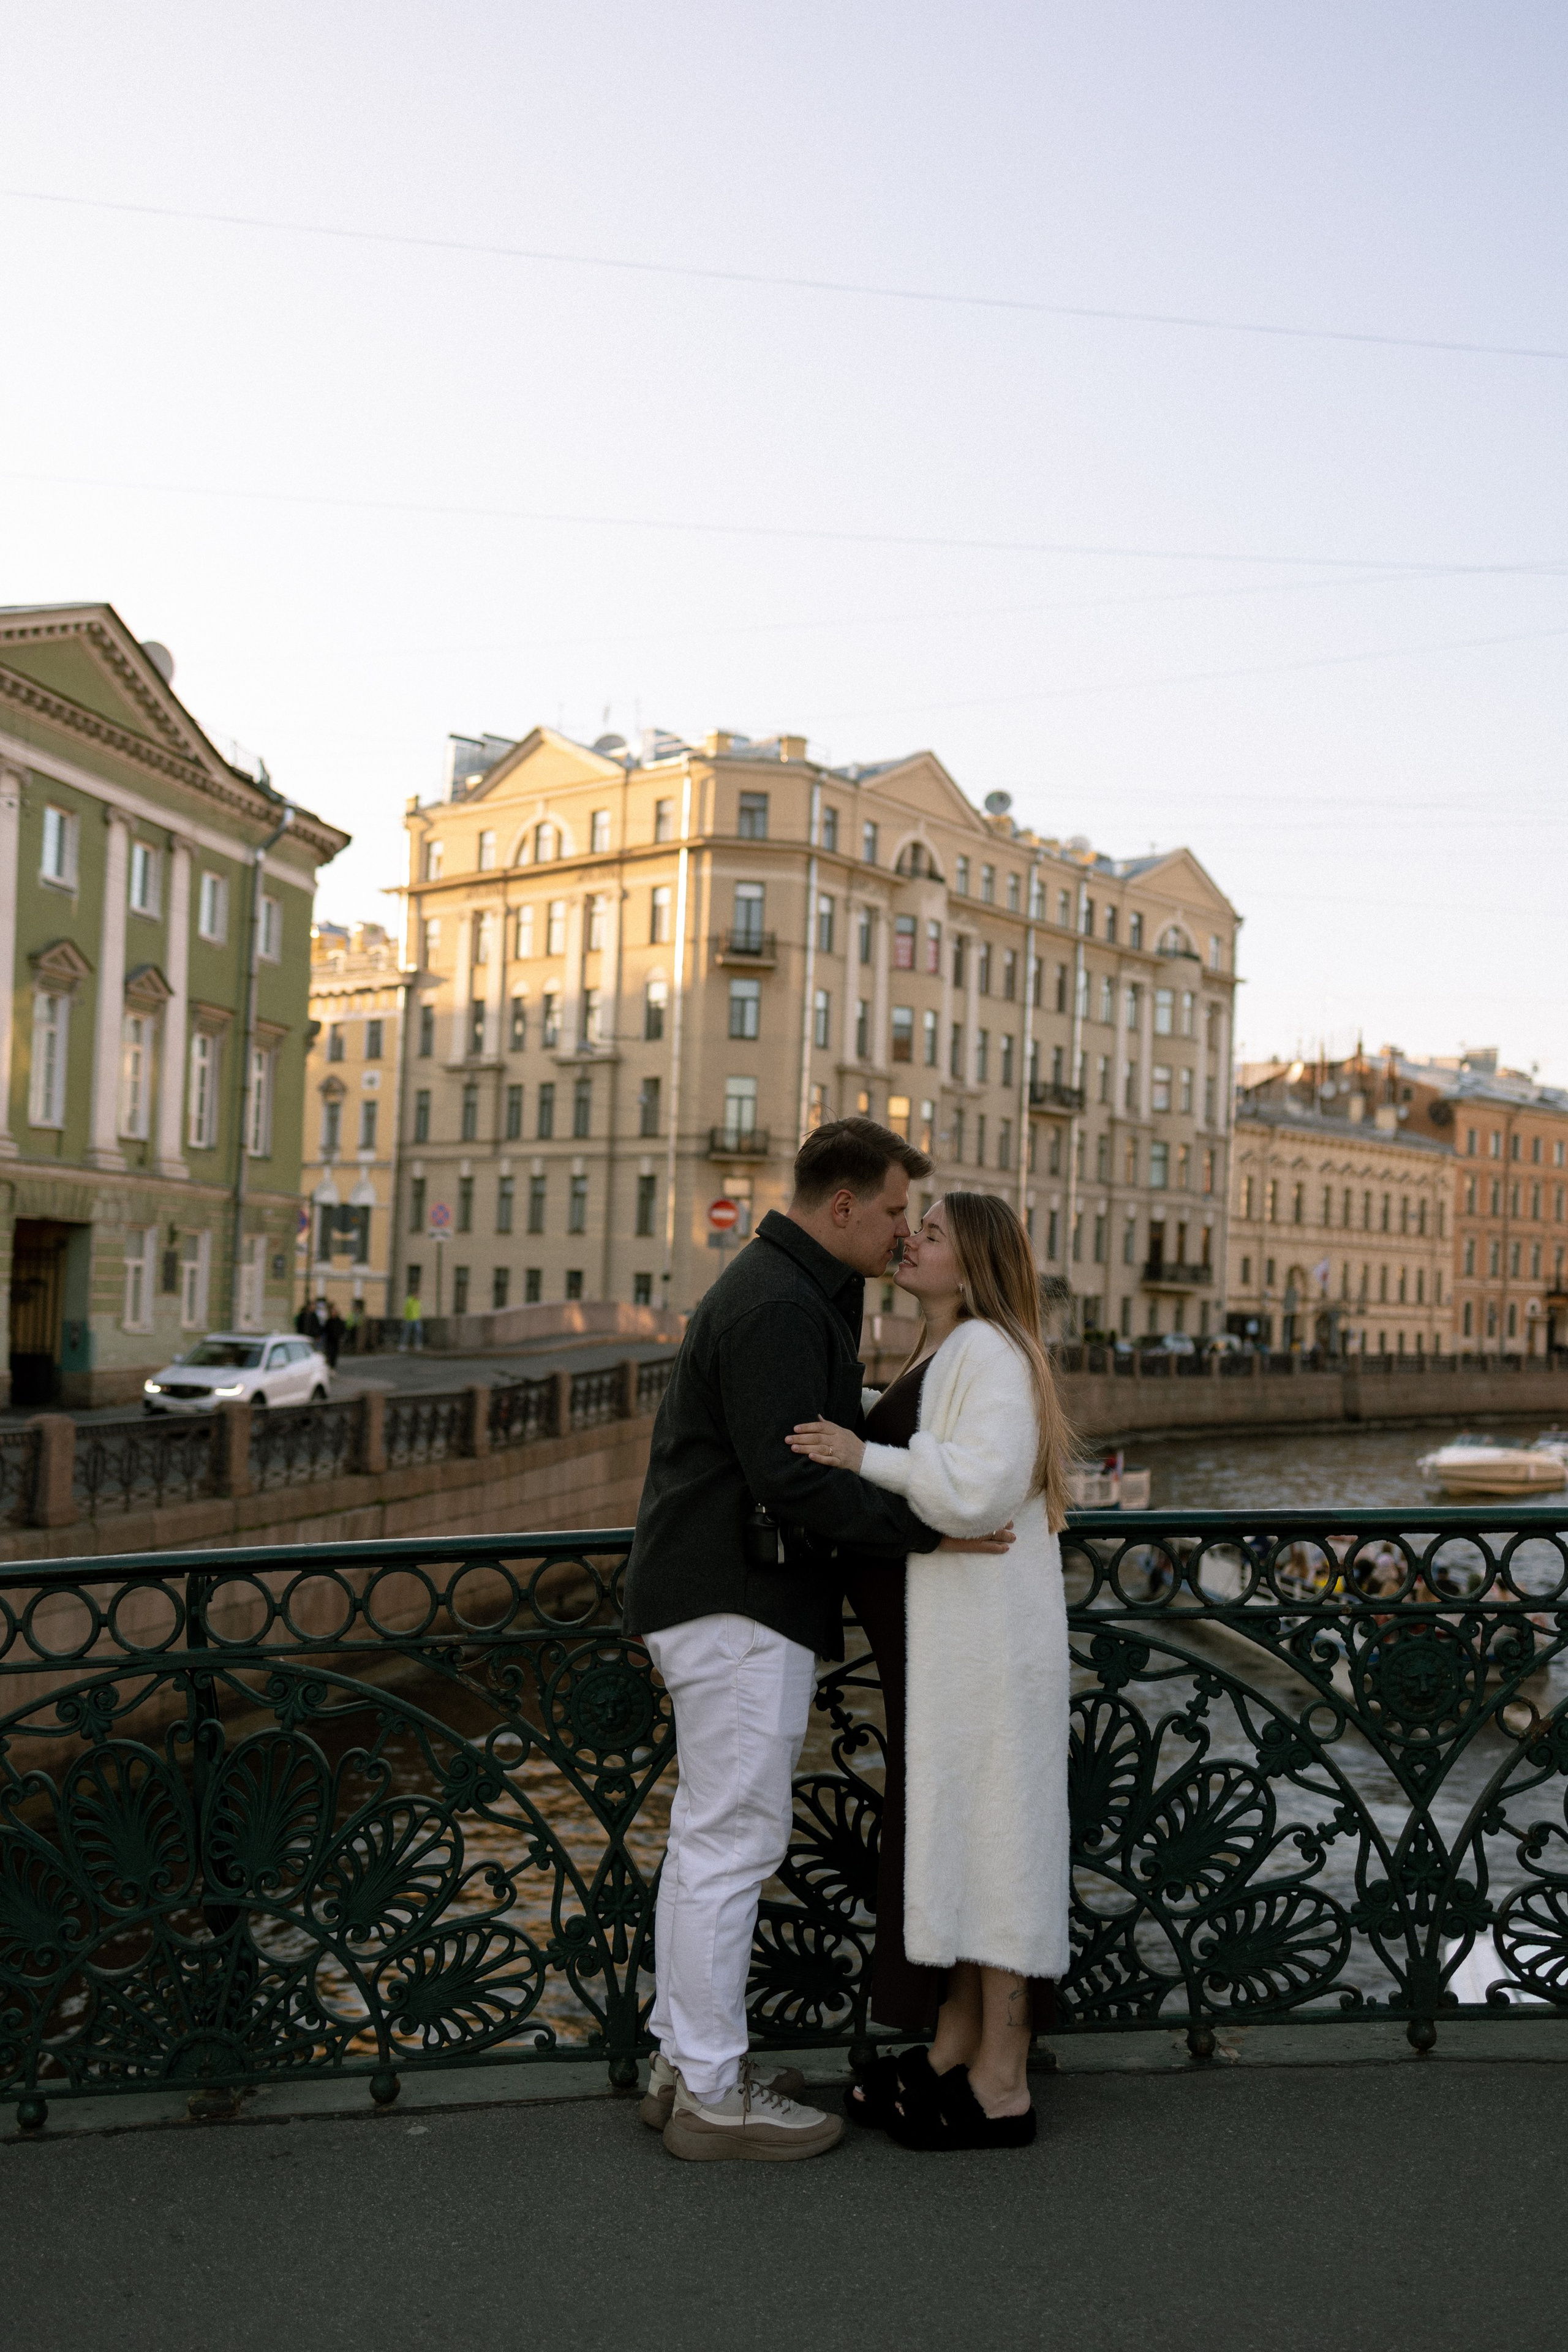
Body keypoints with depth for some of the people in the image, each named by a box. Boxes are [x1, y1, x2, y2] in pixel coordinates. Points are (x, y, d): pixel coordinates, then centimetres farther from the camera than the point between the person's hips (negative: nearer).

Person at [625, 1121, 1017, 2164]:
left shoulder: (793, 1292, 18)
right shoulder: (778, 1308, -17)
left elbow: (821, 1441, 22)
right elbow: (791, 1480, -24)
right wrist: (924, 1528, -21)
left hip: (721, 1598, 11)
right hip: (741, 1606, -11)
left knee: (710, 1835, 16)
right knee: (735, 1837, -3)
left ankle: (686, 2062, 26)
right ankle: (713, 2096, 7)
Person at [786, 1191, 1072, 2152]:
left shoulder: (989, 1352, -14)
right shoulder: (941, 1359, 16)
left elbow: (982, 1485, -27)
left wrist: (865, 1457, -22)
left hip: (982, 1638, -10)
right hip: (940, 1640, 10)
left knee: (987, 1831, -2)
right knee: (945, 1831, 16)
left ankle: (1002, 2089, 10)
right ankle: (955, 2052, 28)